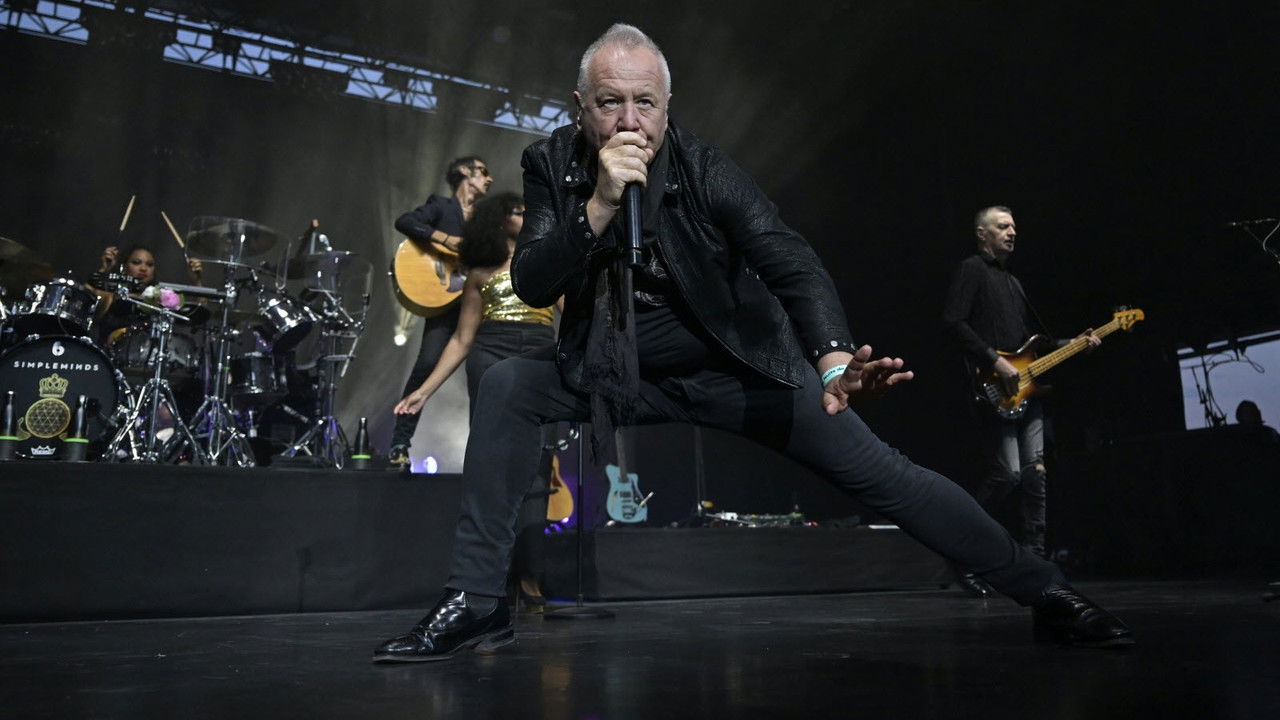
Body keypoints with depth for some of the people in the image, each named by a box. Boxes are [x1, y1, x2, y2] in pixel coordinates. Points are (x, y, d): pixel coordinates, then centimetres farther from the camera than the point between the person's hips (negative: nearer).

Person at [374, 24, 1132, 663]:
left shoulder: (705, 168, -16)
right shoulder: (553, 165, -9)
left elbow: (790, 259, -27)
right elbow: (532, 285, -18)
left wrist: (833, 358, -46)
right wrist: (599, 204, -34)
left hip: (738, 367, -1)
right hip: (619, 374, 2)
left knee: (886, 473, -9)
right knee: (507, 385, -22)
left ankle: (1048, 593, 6)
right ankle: (477, 601, -12)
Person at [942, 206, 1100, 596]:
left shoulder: (1012, 281, 26)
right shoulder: (972, 269, -1)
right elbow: (954, 322, -15)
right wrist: (995, 362, -19)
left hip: (1026, 391, 9)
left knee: (1035, 475, 4)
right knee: (1006, 474, -13)